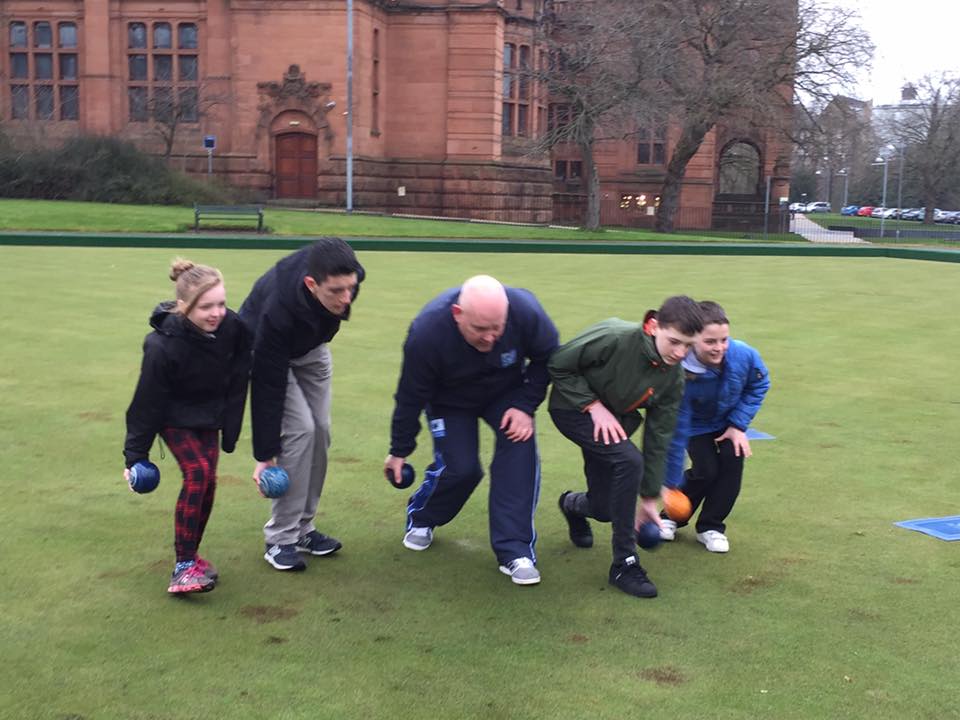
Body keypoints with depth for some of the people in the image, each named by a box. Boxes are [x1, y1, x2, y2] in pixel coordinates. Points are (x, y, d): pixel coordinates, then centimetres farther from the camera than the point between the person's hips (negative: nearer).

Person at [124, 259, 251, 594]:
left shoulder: (233, 328, -23)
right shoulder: (162, 346, -33)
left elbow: (237, 384, -7)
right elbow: (148, 403, -21)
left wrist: (230, 434, 0)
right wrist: (135, 455, -13)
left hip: (209, 415, 4)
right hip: (174, 417, -4)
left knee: (208, 480, 0)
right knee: (198, 472, -19)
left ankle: (190, 556, 19)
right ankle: (183, 565, -10)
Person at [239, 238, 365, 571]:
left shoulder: (346, 276, -31)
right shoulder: (277, 310, -43)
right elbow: (268, 387, -35)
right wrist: (264, 455, -29)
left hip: (311, 345, 6)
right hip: (265, 349, -6)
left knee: (319, 430, 1)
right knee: (299, 428, -17)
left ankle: (302, 528, 14)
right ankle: (279, 539, -5)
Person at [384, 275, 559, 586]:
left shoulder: (526, 312, -35)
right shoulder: (426, 333, -37)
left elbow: (547, 358, -13)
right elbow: (411, 397, -21)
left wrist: (526, 406, -22)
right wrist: (399, 451, -9)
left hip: (507, 393, 2)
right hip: (450, 402, -2)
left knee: (520, 451, -20)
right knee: (460, 468, -14)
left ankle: (514, 551, -11)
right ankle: (420, 520, 20)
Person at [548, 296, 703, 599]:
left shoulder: (674, 377, -14)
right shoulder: (615, 337, -33)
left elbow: (658, 437, -7)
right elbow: (558, 364, -22)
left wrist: (649, 498, -3)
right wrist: (593, 405, -25)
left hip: (614, 418, 6)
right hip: (573, 408, -6)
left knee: (604, 509, 5)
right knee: (628, 460, -30)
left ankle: (572, 505, 47)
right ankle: (624, 564, -16)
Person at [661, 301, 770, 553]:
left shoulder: (744, 355, -33)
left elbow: (759, 385, -9)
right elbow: (676, 433, -31)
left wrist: (738, 424, -16)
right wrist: (671, 485, -27)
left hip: (729, 422, 3)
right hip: (697, 426, -3)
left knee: (733, 461, -14)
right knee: (706, 470, -14)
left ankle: (711, 527, 5)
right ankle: (672, 517, 15)